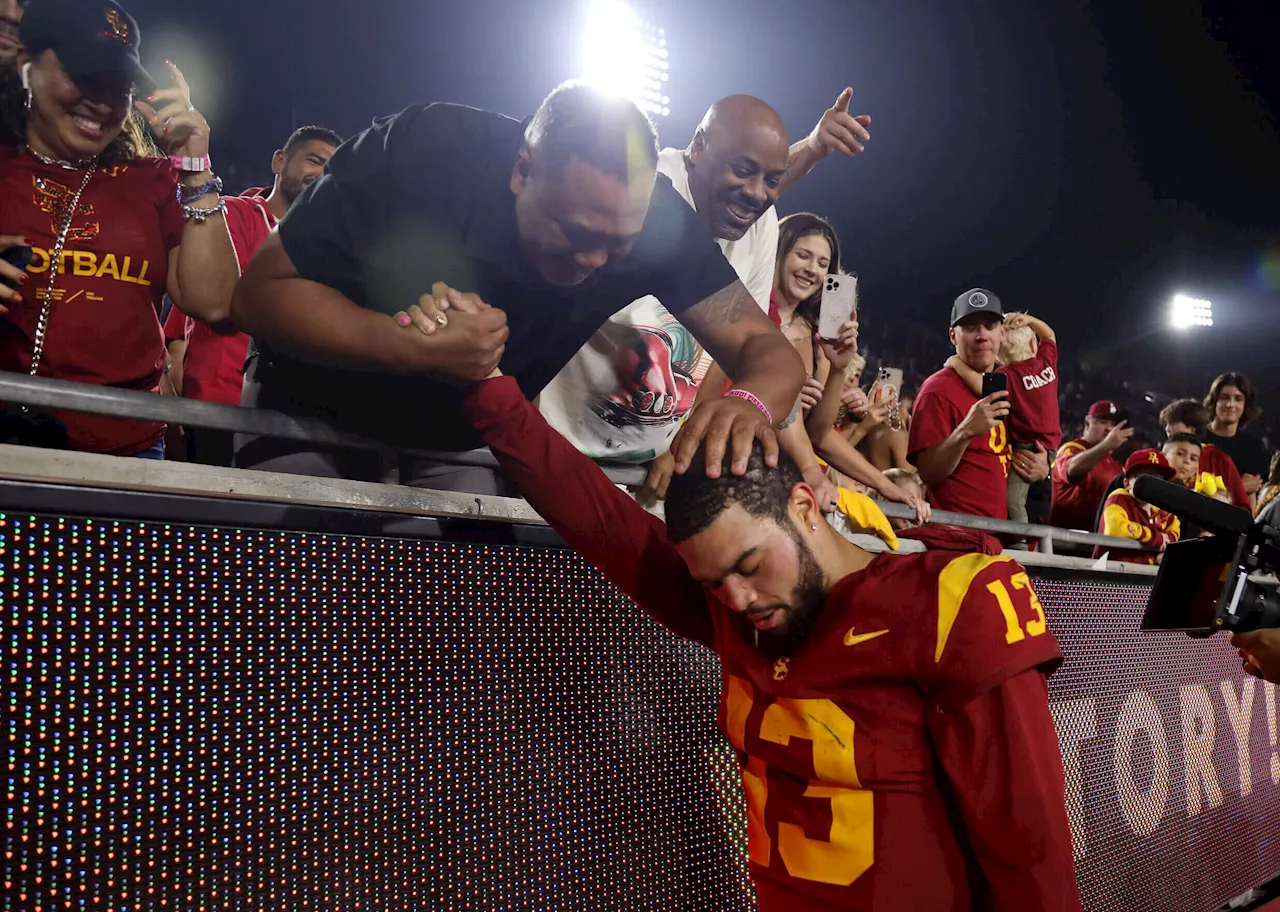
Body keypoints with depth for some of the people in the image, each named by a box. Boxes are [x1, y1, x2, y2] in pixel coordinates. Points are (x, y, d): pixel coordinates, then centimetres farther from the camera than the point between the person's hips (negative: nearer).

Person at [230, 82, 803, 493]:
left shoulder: (655, 220, -25)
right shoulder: (422, 154, -32)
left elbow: (768, 350, -24)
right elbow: (258, 294, -27)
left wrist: (749, 404, -49)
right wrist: (416, 349, -43)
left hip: (466, 441, 2)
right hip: (315, 413, -1)